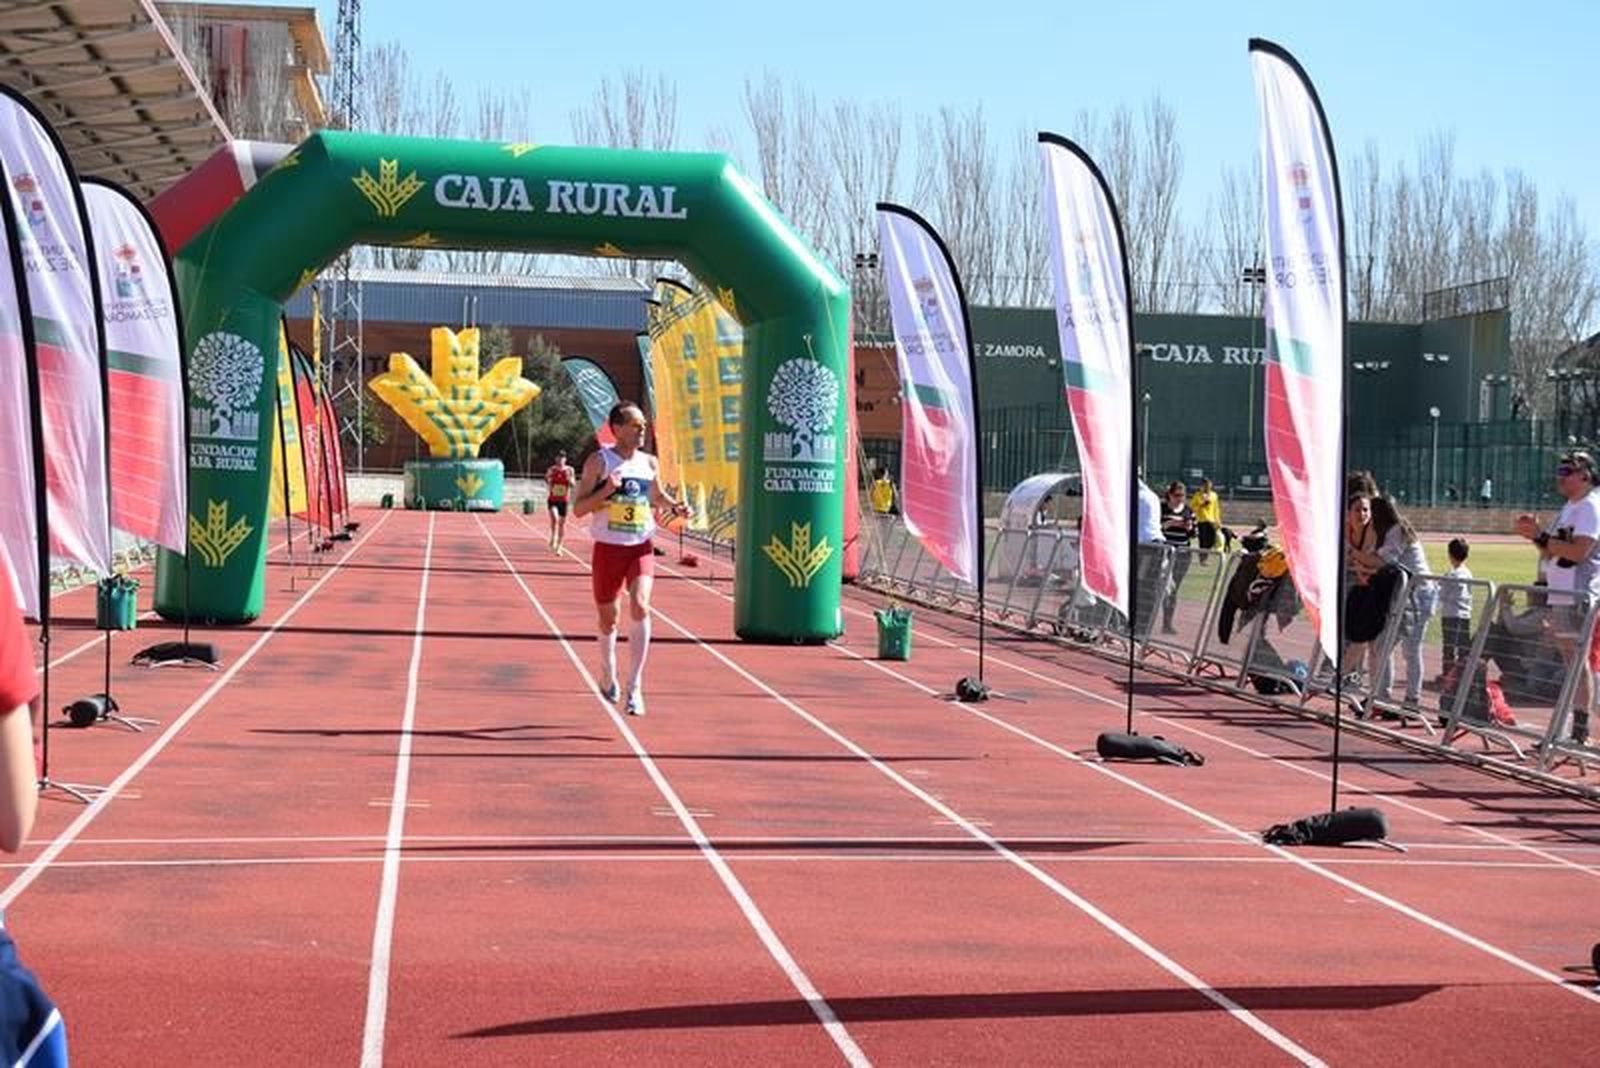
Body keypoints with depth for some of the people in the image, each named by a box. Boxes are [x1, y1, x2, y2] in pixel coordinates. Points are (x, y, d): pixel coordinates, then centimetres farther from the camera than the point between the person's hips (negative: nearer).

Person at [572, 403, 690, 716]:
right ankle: (608, 676, 38)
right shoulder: (598, 462, -5)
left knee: (640, 607, -19)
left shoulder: (650, 463, 7)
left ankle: (635, 687, -15)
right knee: (608, 618, 10)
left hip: (641, 548, 2)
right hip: (608, 549, -2)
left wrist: (675, 506, 6)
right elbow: (578, 508, -7)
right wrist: (606, 490, -23)